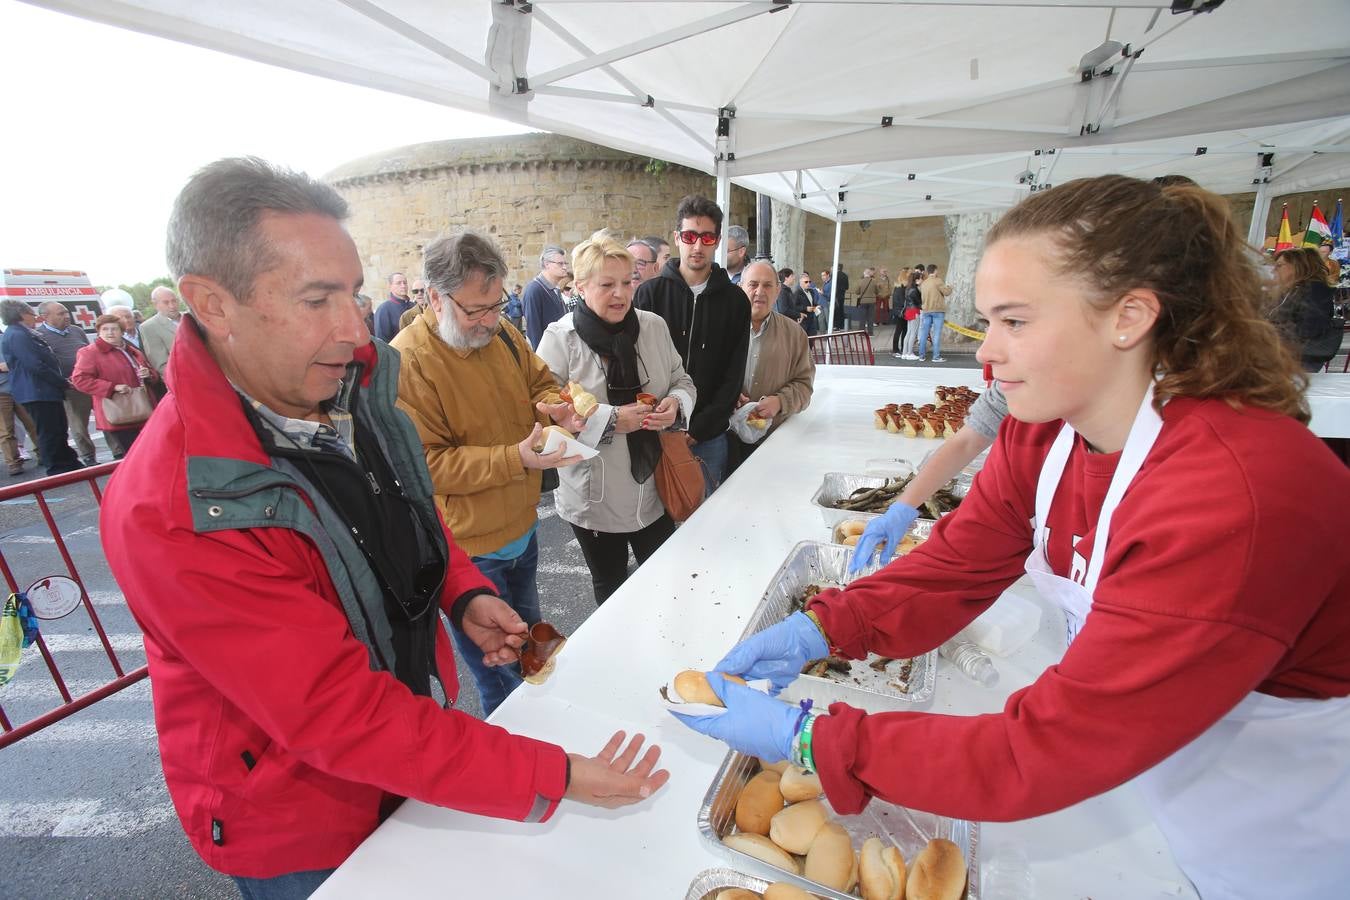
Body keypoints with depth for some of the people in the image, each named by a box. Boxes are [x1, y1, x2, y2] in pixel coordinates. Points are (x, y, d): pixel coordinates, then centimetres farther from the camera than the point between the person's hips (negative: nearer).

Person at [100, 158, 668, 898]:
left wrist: (464, 595, -11)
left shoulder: (350, 390, -11)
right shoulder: (171, 514, -33)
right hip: (302, 836, -5)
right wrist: (553, 778, -30)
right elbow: (340, 713, -32)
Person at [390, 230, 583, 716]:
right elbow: (425, 462, -23)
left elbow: (539, 383, 11)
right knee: (501, 674, 13)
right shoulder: (406, 361, -22)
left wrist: (554, 408, -13)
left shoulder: (500, 333, -2)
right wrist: (516, 459, -31)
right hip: (470, 551, -7)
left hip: (522, 528, 7)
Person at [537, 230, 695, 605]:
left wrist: (676, 404, -13)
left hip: (653, 489, 3)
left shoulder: (654, 326, 0)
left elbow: (682, 381, 10)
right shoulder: (560, 338, -11)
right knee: (610, 587, 20)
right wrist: (610, 420, -23)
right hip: (594, 498, -3)